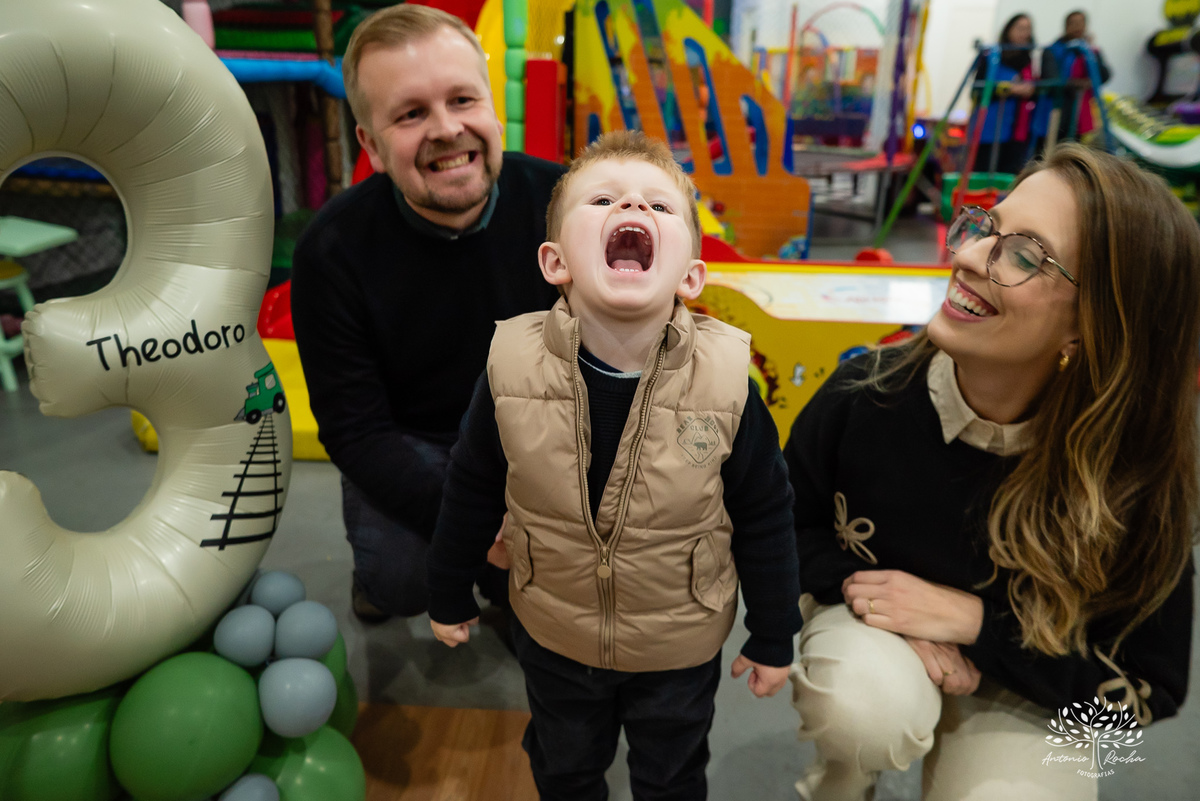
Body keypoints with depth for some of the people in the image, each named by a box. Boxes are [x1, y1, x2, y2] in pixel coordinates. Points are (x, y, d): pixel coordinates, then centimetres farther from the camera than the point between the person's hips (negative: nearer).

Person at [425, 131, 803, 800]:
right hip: (553, 637, 1)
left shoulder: (728, 381, -26)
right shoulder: (513, 368, -23)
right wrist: (450, 597, 5)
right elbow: (472, 493, -7)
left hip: (680, 646, -1)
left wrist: (774, 638, -2)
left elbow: (765, 518, -12)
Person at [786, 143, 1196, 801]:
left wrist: (974, 618, -25)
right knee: (863, 710, -32)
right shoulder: (867, 390, -22)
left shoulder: (1133, 473, -23)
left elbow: (1147, 687, -13)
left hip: (1023, 691, 1)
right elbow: (784, 522, -6)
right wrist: (864, 593, -23)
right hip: (873, 631, 0)